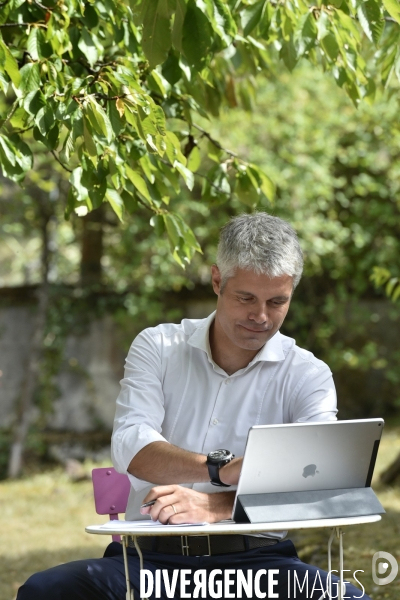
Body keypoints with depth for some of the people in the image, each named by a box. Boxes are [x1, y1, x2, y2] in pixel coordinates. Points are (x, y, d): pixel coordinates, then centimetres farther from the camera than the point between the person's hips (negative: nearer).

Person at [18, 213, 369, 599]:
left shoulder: (307, 376, 6)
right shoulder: (157, 347, 10)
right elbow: (130, 446, -8)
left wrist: (214, 507, -30)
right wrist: (223, 469, -27)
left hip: (253, 558, 0)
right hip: (151, 557, 1)